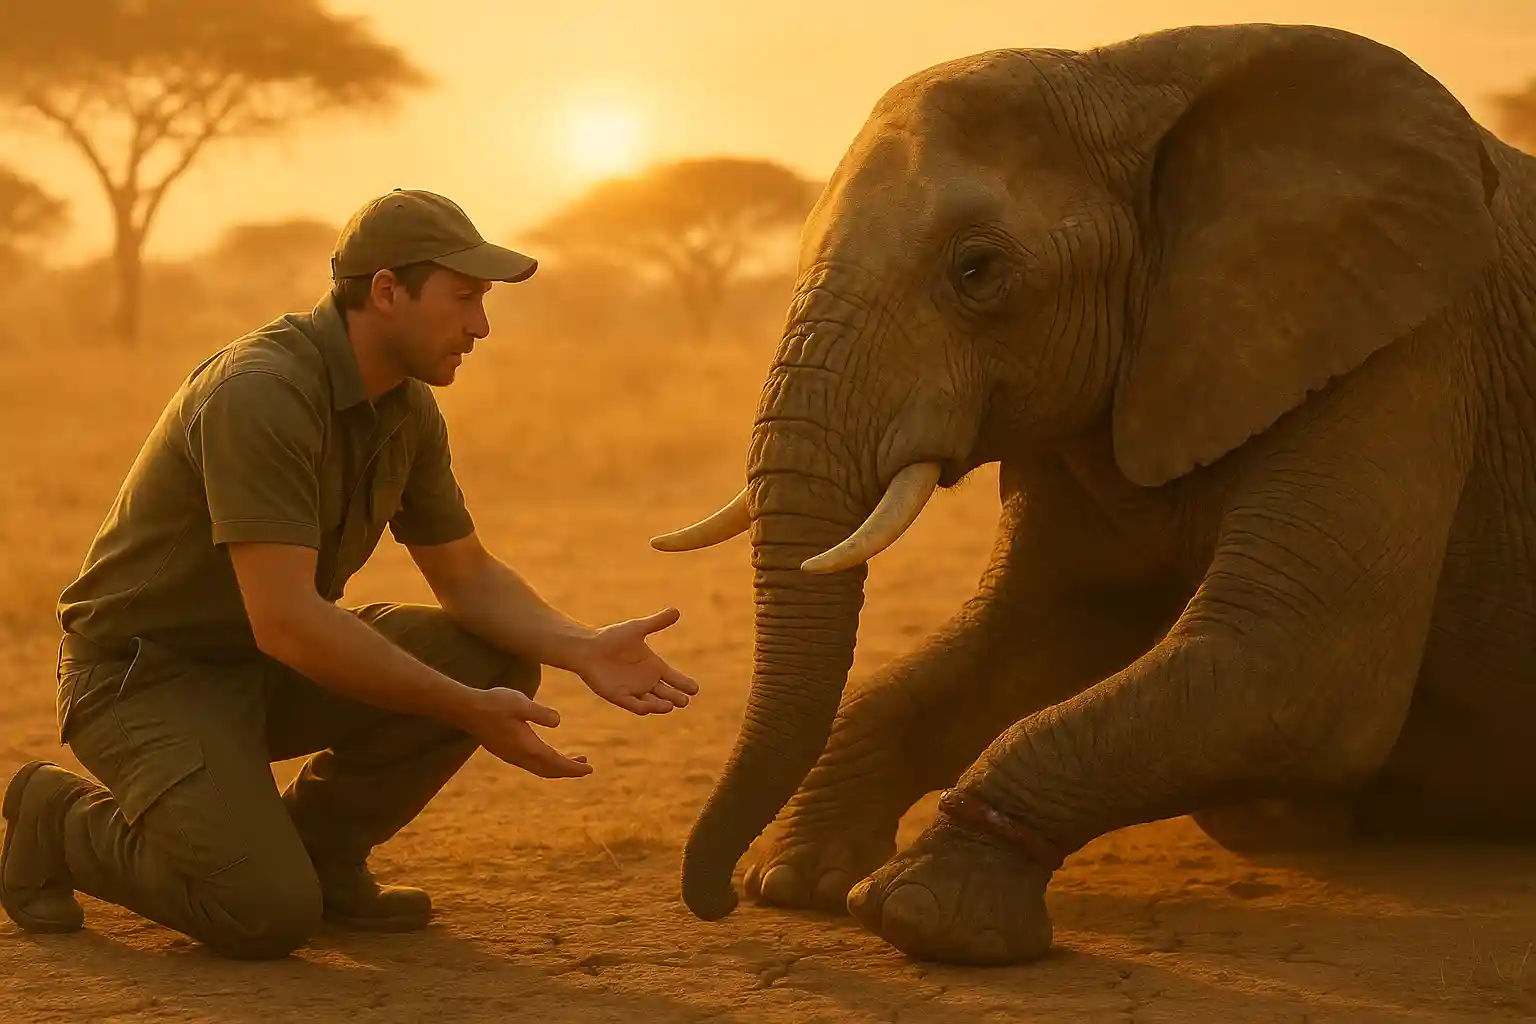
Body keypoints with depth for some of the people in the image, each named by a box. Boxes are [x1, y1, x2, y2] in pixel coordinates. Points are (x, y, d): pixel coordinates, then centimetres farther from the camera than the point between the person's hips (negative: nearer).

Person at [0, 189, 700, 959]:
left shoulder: (409, 410, 0)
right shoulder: (261, 394, -28)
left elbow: (467, 577, 7)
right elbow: (285, 621, -34)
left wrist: (583, 651, -12)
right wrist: (469, 712, -32)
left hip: (269, 665, 8)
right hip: (145, 673, -8)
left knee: (492, 660, -10)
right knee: (269, 916, -25)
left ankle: (318, 851, 6)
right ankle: (62, 820, 2)